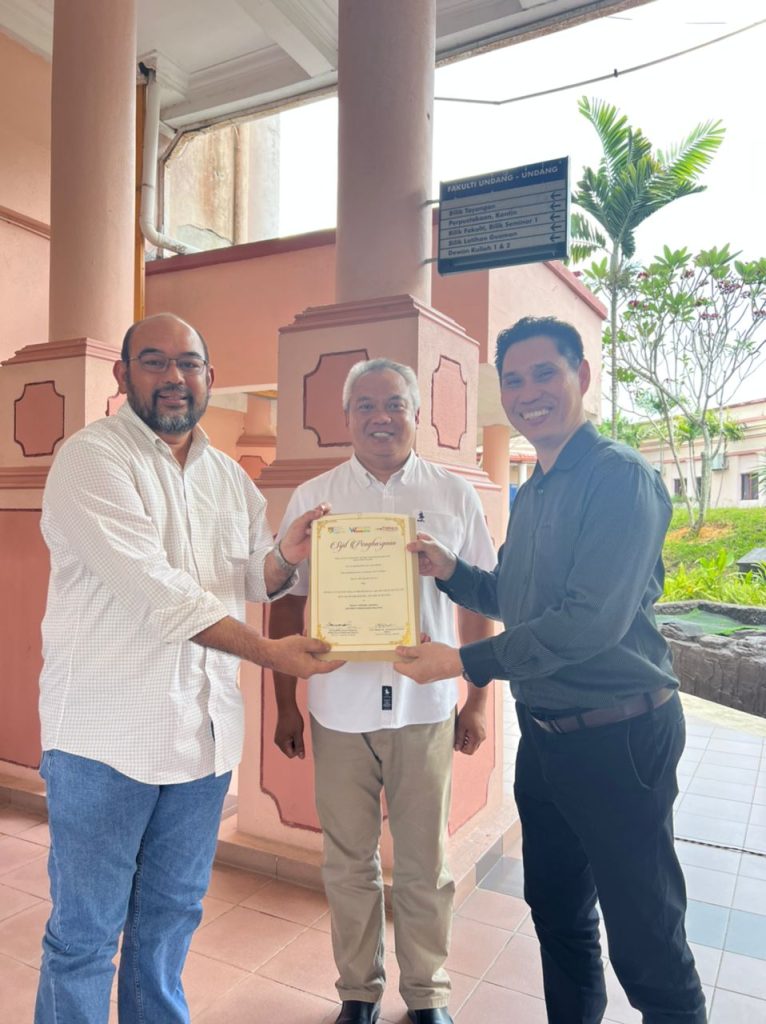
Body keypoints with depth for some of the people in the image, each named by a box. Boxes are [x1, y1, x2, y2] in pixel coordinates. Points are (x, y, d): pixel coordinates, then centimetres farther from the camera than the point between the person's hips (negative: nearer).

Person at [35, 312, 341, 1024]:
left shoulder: (228, 476, 9)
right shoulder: (92, 457, -11)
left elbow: (252, 580, 13)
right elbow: (153, 588, -21)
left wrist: (285, 557, -9)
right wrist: (266, 651, -22)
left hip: (205, 729, 6)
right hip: (106, 733, -5)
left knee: (173, 912, 20)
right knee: (85, 930, 9)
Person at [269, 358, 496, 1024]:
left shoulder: (453, 496, 0)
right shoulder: (312, 499, 1)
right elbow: (287, 604, 4)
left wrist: (477, 702, 4)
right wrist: (285, 704, 4)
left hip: (426, 710, 0)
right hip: (339, 711, 1)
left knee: (424, 864, 13)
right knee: (349, 862, 15)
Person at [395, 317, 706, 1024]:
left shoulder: (620, 476, -16)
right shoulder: (530, 494, 11)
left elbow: (593, 619, -24)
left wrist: (464, 661, -19)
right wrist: (450, 571, 0)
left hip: (619, 736, -8)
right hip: (544, 734, 8)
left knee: (645, 945, 6)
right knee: (556, 912, 23)